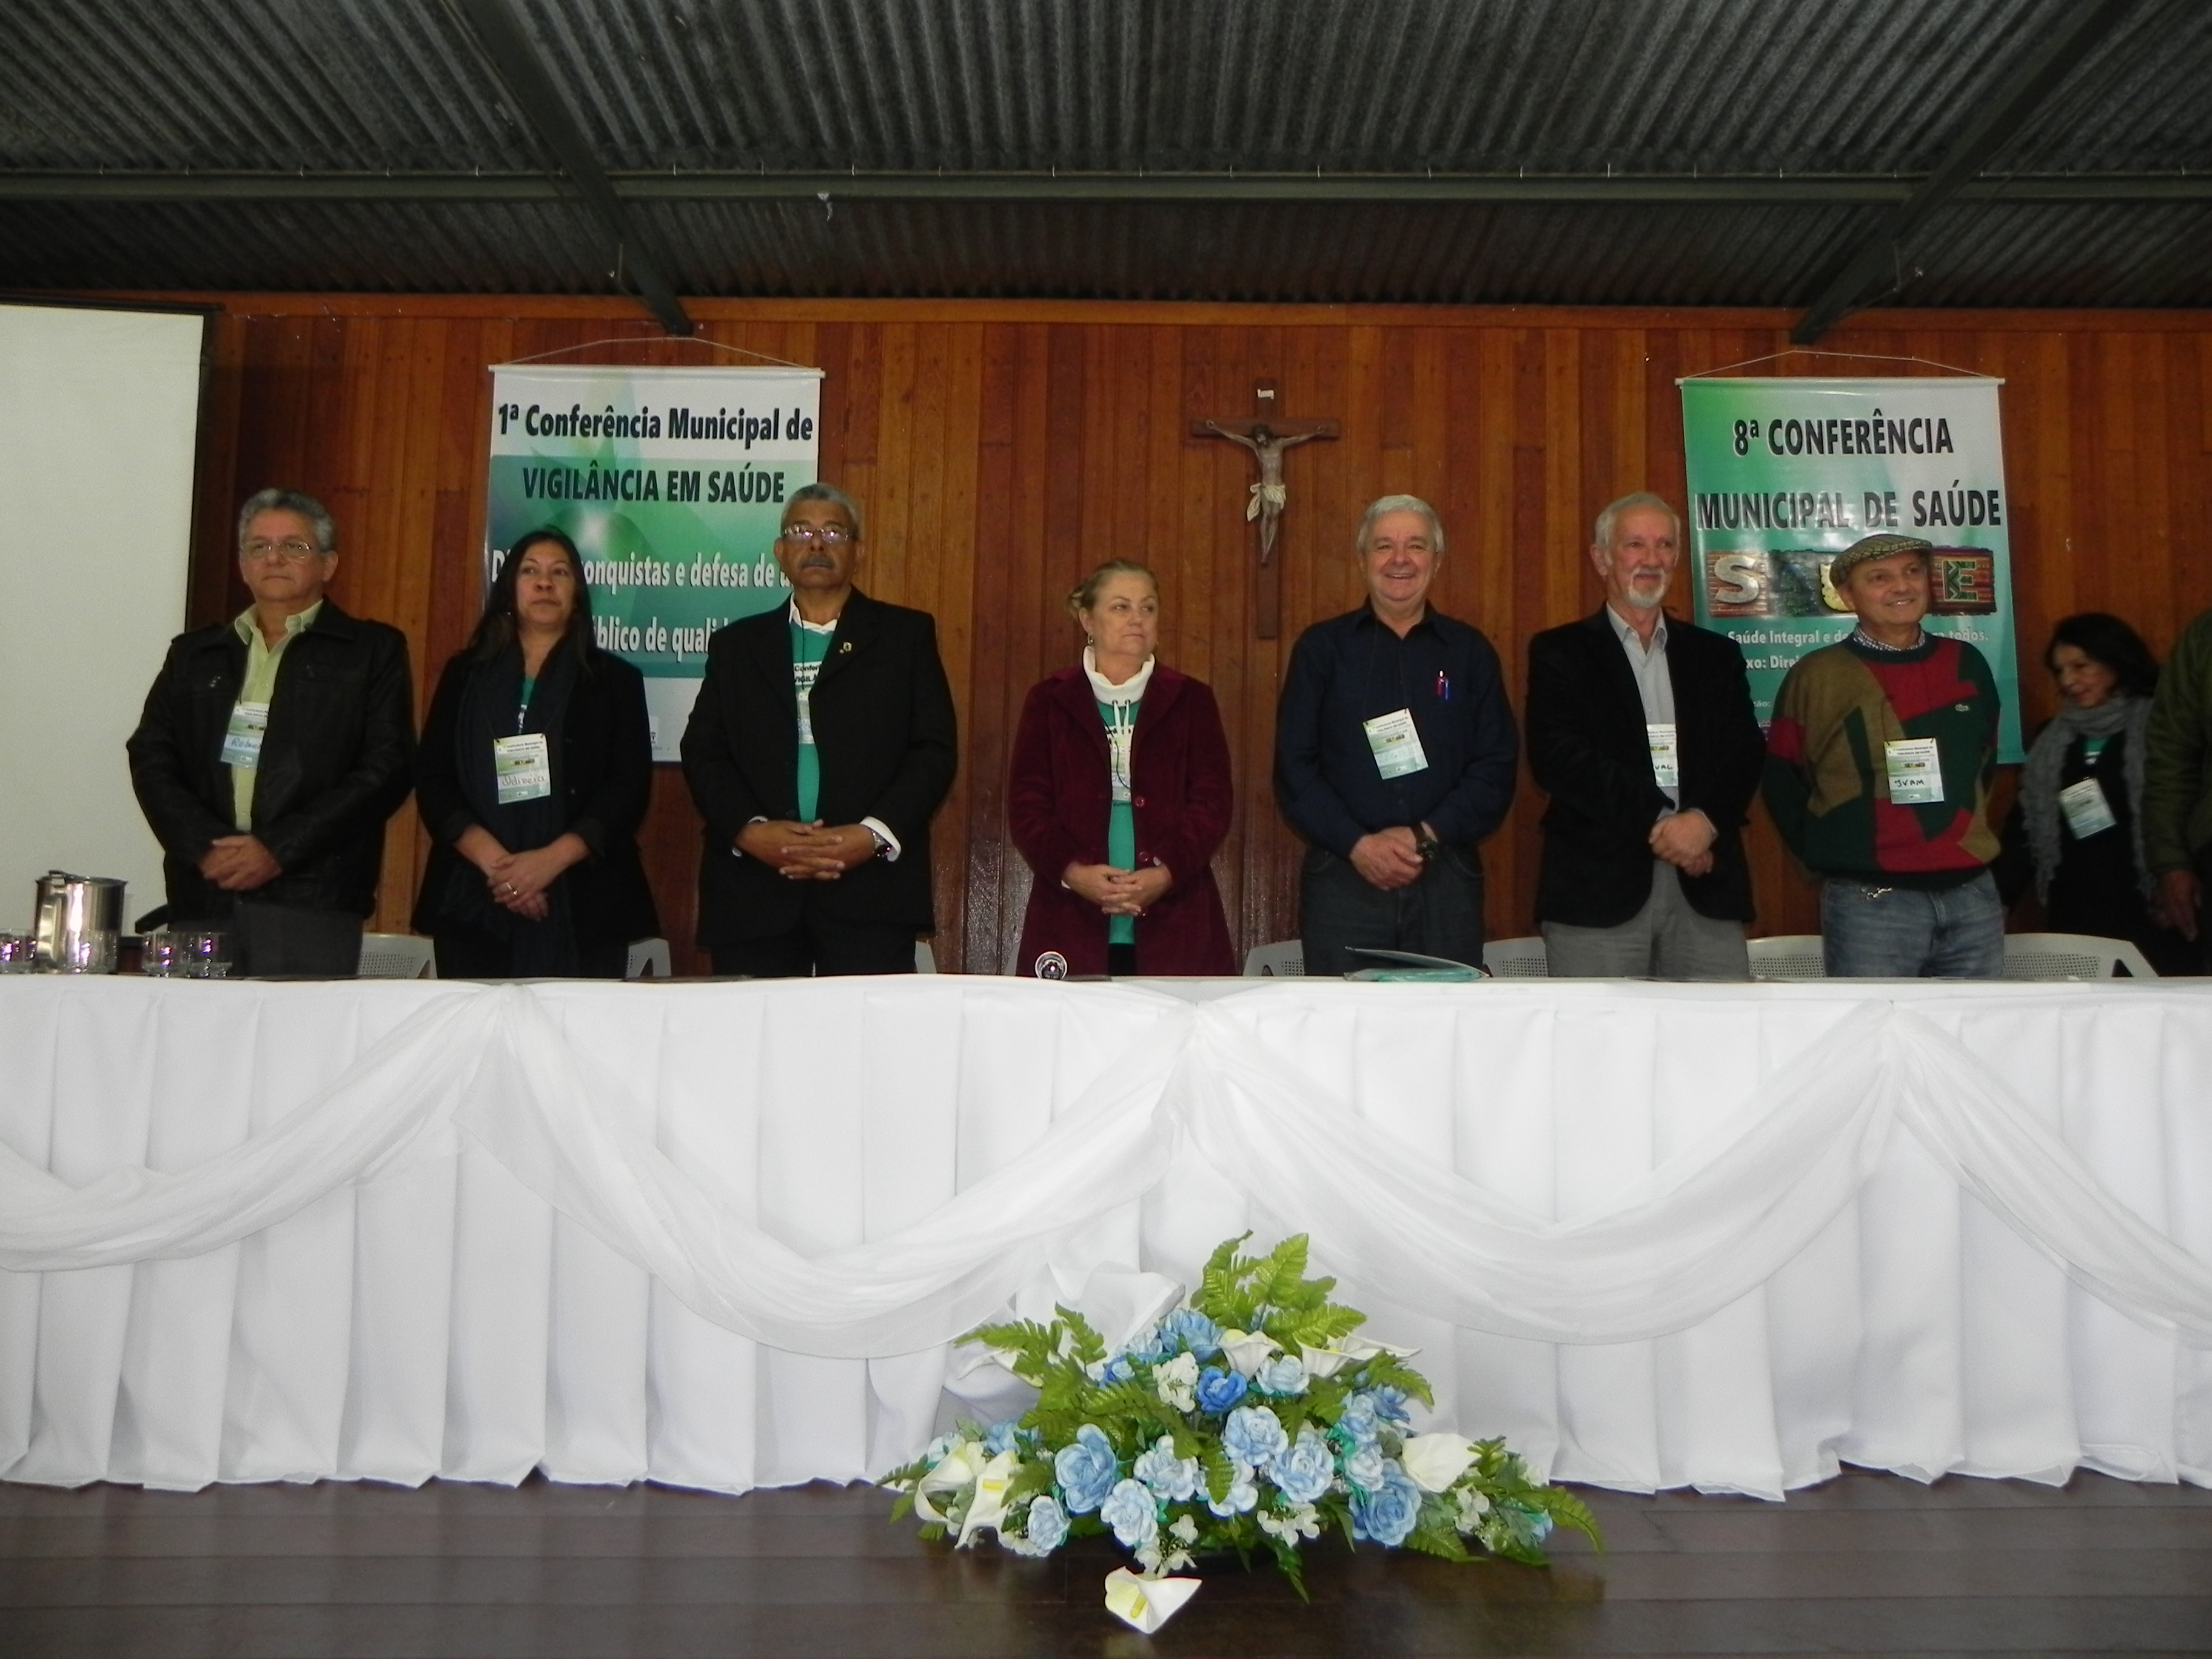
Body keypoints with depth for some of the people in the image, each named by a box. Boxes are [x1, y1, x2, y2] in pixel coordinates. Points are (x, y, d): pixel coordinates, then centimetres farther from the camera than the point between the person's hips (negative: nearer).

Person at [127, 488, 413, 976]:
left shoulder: (373, 651, 7)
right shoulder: (195, 653, 20)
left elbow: (385, 768, -2)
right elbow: (150, 758, 11)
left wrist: (278, 849, -9)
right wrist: (205, 847, -6)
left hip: (313, 900, -3)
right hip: (203, 895, 4)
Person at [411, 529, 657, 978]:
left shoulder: (615, 679, 8)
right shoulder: (465, 673, 12)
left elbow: (629, 788, -1)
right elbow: (432, 780, 4)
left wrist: (551, 859, -14)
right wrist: (493, 860, -11)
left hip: (581, 903, -1)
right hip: (473, 899, 1)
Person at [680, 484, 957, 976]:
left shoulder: (905, 634, 11)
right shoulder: (736, 644, 18)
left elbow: (934, 749, 3)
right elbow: (702, 751, 9)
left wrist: (874, 835, -11)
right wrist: (750, 830, -9)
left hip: (870, 893, -2)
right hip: (753, 890, 2)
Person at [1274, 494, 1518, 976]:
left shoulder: (1470, 652, 11)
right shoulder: (1321, 648, 7)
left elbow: (1497, 766, 5)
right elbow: (1293, 767, 1)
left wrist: (1425, 836, -8)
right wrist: (1357, 845, -11)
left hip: (1448, 878, 1)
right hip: (1343, 877, -1)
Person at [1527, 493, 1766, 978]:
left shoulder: (1716, 655, 19)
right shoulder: (1560, 652, 7)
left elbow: (1747, 755, 8)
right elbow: (1557, 757, -6)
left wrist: (1706, 820, -12)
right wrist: (1656, 822, -12)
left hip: (1707, 887, 3)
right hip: (1597, 885, -3)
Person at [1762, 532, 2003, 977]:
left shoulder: (1966, 663, 9)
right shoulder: (1817, 675, -4)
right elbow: (1783, 781, 2)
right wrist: (1830, 856, 3)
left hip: (1973, 895, 5)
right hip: (1870, 903, -4)